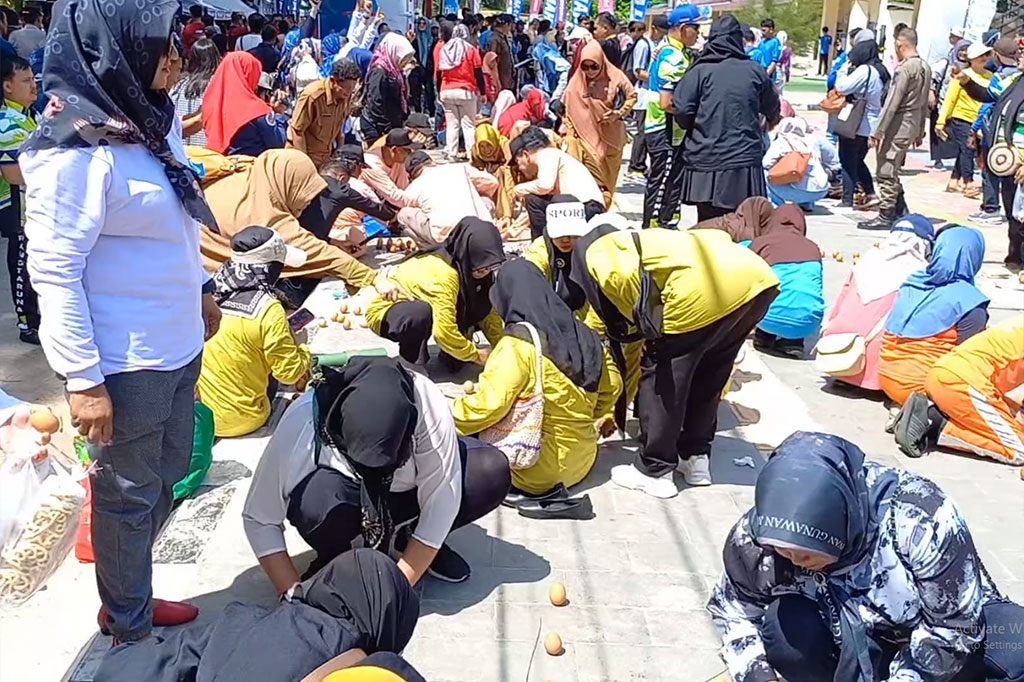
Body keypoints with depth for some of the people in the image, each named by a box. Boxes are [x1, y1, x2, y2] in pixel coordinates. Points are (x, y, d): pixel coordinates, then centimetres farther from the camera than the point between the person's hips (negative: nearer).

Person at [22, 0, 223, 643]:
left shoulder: (153, 118, 5)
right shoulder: (75, 148, -22)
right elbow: (53, 271, -20)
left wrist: (199, 291, 23)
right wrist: (83, 379, -19)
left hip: (178, 344, 8)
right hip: (125, 363, -8)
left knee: (167, 475, 21)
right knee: (130, 494, 10)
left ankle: (131, 595, 42)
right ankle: (130, 633, 31)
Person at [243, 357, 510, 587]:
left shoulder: (428, 405, -35)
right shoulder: (301, 422, -34)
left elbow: (441, 500, -27)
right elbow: (258, 519, -23)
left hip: (405, 491, 2)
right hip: (342, 487, -1)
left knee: (493, 472, -23)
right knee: (315, 503, -37)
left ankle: (407, 536, 1)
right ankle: (333, 560, -3)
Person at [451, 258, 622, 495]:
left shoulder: (518, 344, -20)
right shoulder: (583, 334, 1)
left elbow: (487, 405, -25)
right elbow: (612, 383, 14)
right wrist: (603, 416, 33)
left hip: (538, 470, -7)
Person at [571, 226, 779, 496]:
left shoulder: (595, 254, 15)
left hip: (706, 291, -9)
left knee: (660, 377, 10)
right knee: (707, 375, 27)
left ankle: (653, 472, 20)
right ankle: (697, 459, 36)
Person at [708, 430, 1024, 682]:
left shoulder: (920, 518, -32)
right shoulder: (757, 538, -23)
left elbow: (955, 628, -20)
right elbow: (732, 610, -3)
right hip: (855, 643, 1)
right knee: (781, 628, -29)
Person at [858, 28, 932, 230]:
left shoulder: (905, 68, -17)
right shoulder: (926, 67, 10)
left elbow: (891, 103, -19)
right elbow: (925, 103, 16)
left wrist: (876, 132, -18)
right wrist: (920, 130, 23)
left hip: (898, 125, -9)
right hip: (913, 126, 9)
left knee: (886, 172, -2)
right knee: (892, 170, 19)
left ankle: (885, 216, 2)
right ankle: (900, 211, 23)